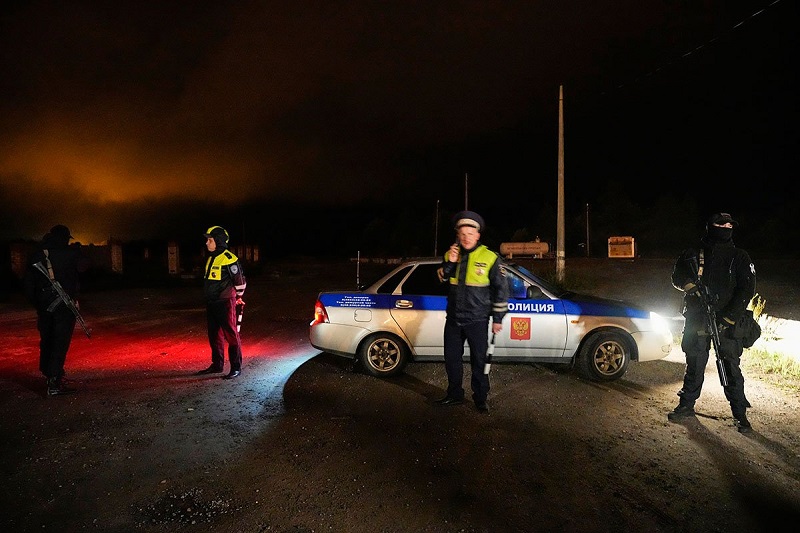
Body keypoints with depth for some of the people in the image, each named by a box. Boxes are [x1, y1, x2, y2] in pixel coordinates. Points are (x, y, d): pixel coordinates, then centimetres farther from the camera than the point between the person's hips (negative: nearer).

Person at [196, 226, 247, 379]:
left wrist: (238, 297, 2)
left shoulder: (229, 259, -15)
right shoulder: (211, 258, 13)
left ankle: (236, 368, 3)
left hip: (225, 303, -9)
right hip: (211, 303, 9)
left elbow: (240, 281, -11)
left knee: (231, 335, -3)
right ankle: (217, 365, 27)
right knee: (214, 336, 15)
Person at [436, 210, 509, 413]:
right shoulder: (451, 255, 5)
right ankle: (455, 395, 29)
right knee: (452, 359, 13)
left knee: (479, 360, 5)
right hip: (453, 319, 4)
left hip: (477, 321, -4)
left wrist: (497, 318, -5)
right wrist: (449, 263, -13)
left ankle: (480, 399, 20)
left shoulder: (490, 258, -8)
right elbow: (440, 281, 3)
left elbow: (500, 289, -4)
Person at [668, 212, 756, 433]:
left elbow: (747, 289, -3)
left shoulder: (740, 258, 4)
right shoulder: (693, 254, 6)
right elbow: (677, 276, 7)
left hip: (726, 321, -1)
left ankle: (740, 414, 11)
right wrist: (689, 285, -17)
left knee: (731, 368, 0)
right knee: (694, 365, 10)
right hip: (696, 320, 1)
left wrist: (729, 317, -14)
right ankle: (687, 405, 23)